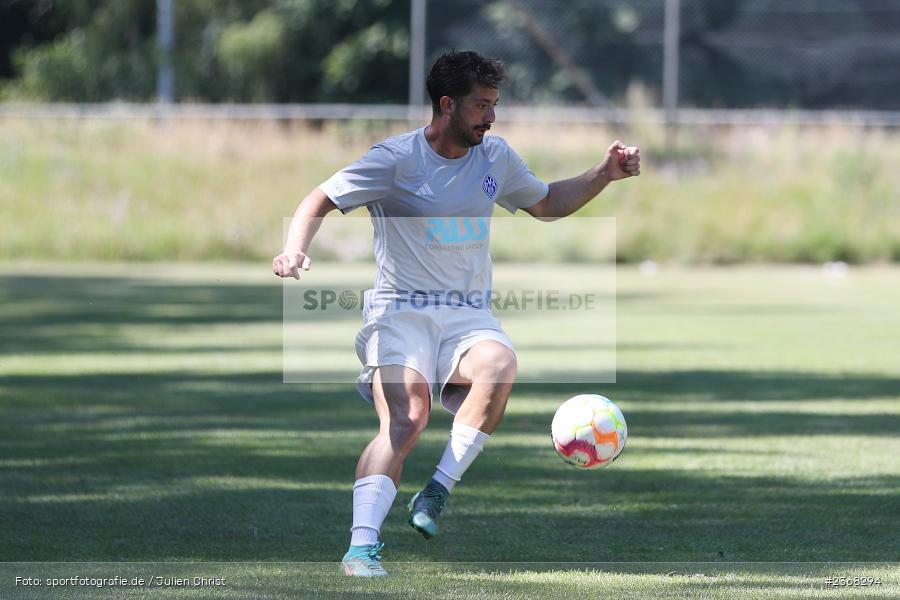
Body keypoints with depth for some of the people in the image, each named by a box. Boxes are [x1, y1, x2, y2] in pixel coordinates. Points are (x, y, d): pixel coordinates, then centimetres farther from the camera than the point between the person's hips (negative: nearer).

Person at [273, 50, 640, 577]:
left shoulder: (496, 156, 11)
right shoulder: (396, 159, -5)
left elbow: (547, 204, 27)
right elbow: (320, 201, -3)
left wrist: (605, 175, 14)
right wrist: (296, 249, -22)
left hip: (470, 314, 4)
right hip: (400, 311, -4)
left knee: (500, 364, -33)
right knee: (408, 416, -29)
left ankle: (435, 496, -24)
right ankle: (362, 547, -32)